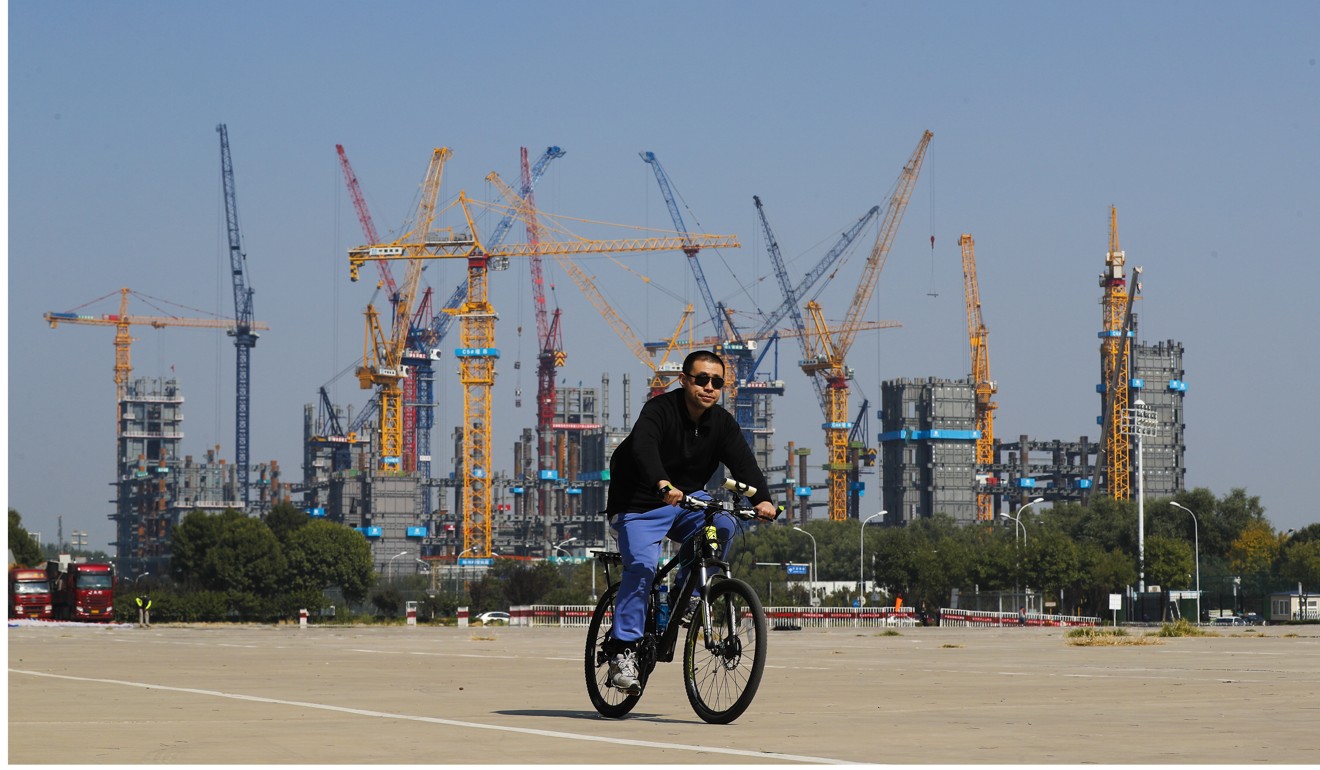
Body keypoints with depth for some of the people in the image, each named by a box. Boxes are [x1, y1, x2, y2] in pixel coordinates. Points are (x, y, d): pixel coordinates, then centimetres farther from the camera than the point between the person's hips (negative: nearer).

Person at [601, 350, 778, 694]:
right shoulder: (659, 411, -20)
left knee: (722, 526, -23)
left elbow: (743, 461, -16)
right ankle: (622, 648, -20)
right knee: (642, 565, -26)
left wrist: (761, 499, -37)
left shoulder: (722, 423, -2)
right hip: (639, 507, -5)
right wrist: (663, 485, -60)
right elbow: (644, 447, -39)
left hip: (686, 501, 5)